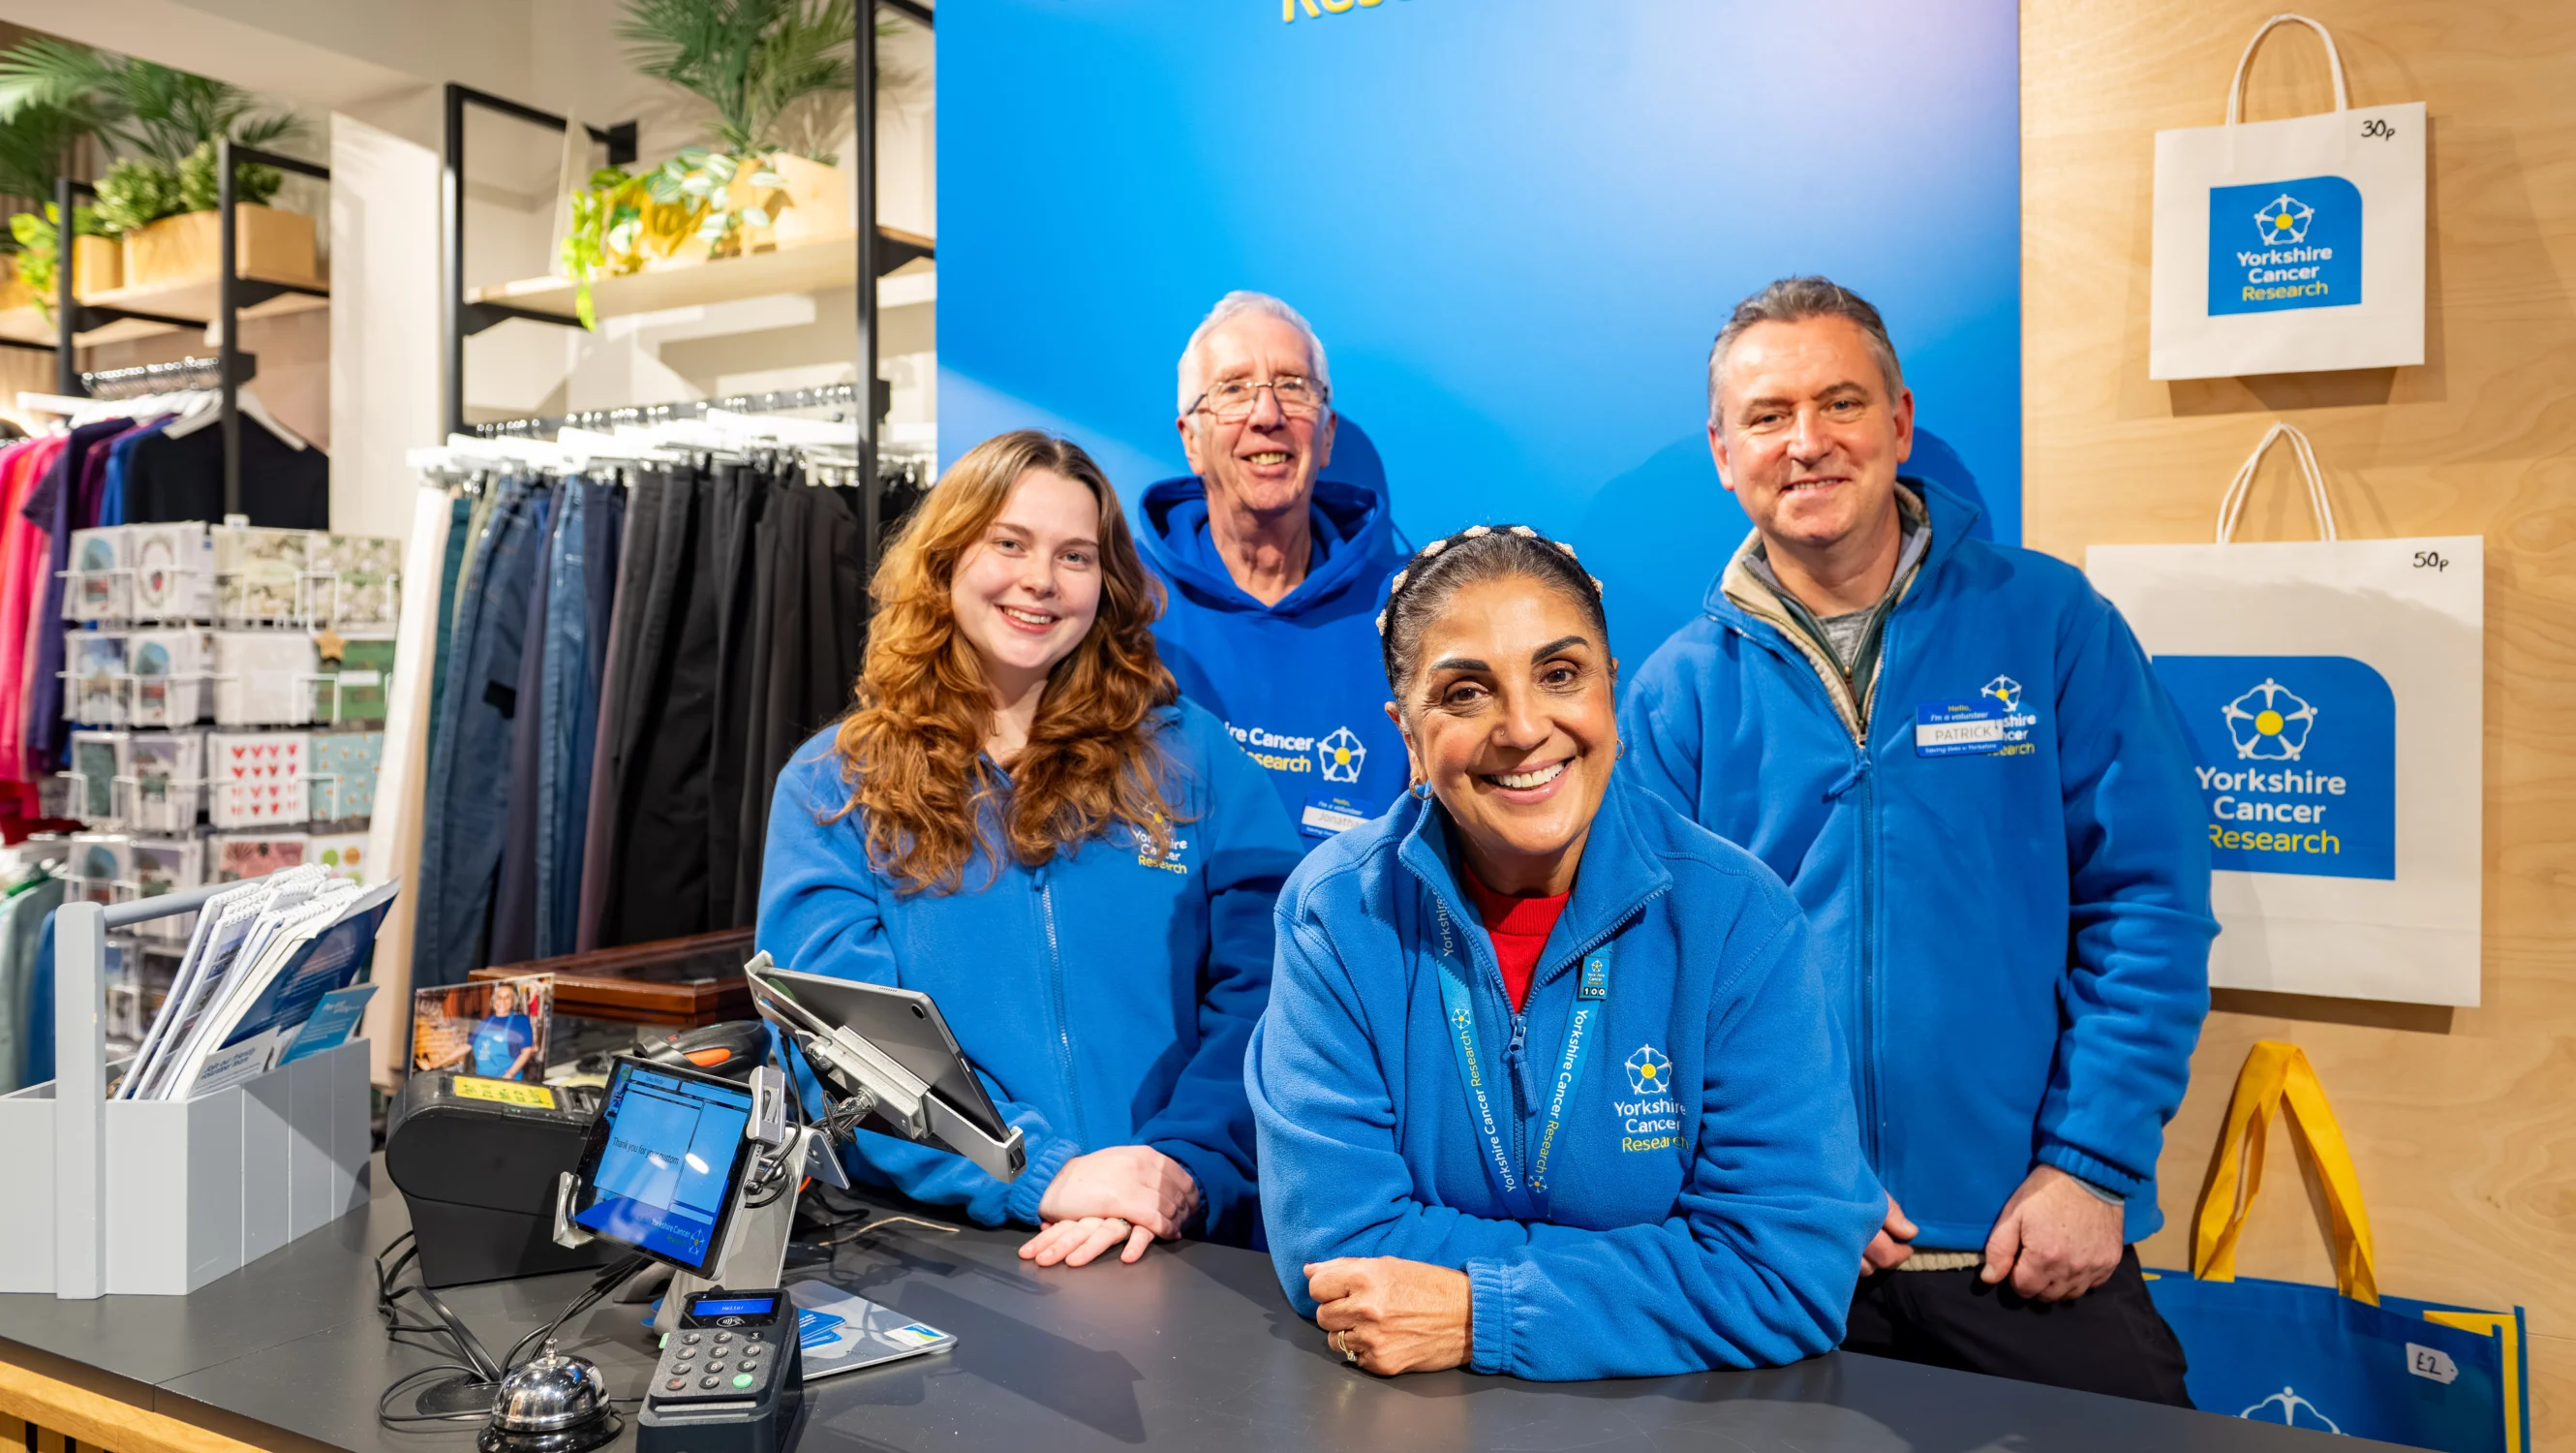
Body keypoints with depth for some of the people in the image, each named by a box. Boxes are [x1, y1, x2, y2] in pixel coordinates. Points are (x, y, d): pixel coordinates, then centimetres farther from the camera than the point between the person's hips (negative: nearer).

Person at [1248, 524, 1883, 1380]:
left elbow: (1794, 1271, -15)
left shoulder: (1734, 915, -11)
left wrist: (1482, 1314, -21)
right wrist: (1649, 1271, -16)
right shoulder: (1335, 914, -10)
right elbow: (1333, 1236, -14)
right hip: (1402, 1408, 0)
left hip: (1675, 1413, 1)